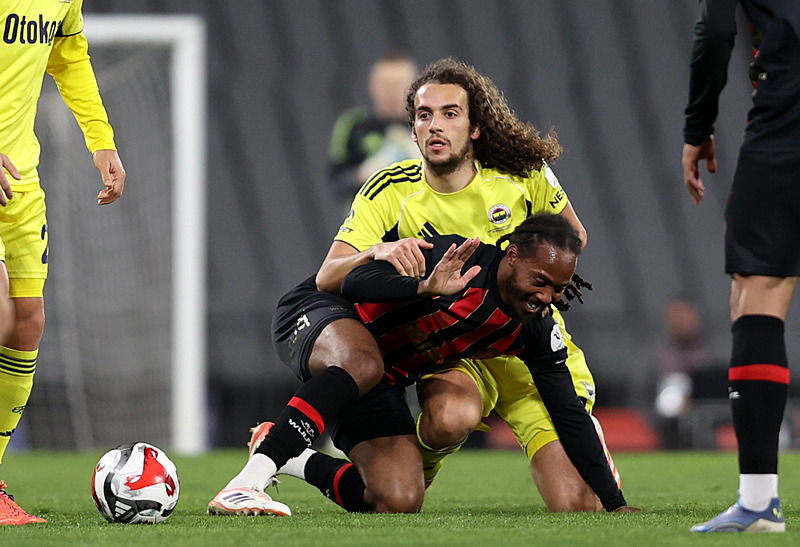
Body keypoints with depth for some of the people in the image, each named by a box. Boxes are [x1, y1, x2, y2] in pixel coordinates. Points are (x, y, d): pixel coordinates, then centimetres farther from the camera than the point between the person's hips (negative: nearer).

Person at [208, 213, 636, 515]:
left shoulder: (536, 330, -6)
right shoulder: (458, 258, -27)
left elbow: (569, 414, 1)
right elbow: (355, 282, -32)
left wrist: (616, 505, -1)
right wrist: (425, 288, -51)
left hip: (380, 382, 7)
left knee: (400, 503, -11)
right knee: (361, 363, -43)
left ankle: (297, 463, 16)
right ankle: (250, 479, -46)